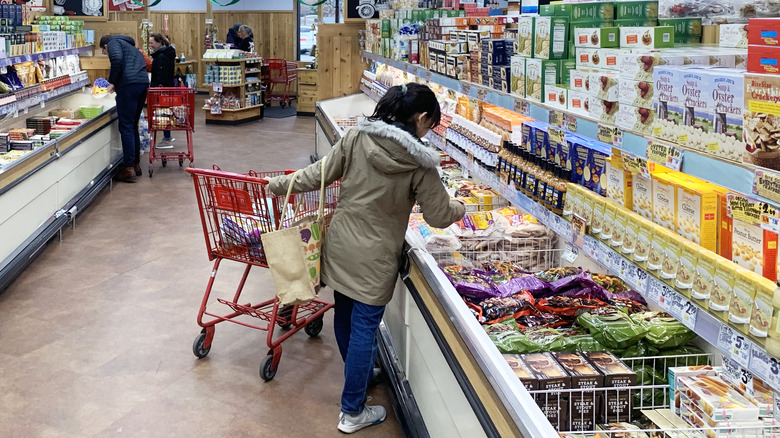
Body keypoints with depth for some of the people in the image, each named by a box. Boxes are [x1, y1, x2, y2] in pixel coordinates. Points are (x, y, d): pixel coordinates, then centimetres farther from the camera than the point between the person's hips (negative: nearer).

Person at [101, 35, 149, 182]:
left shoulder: (113, 43, 9)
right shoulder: (131, 47, 34)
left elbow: (117, 59, -13)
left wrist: (112, 82, -5)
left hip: (129, 85, -8)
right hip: (144, 83, 8)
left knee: (126, 127, -5)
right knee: (133, 126, 17)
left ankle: (129, 169, -5)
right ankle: (136, 165, 21)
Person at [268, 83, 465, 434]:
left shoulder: (356, 137, -6)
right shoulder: (419, 162, -14)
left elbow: (320, 174, 0)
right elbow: (439, 216, -7)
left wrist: (280, 185, 12)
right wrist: (460, 208, 14)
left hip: (340, 244, 5)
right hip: (374, 258, -5)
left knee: (344, 313, 22)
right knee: (365, 326, 5)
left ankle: (358, 374, 48)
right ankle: (352, 412, 15)